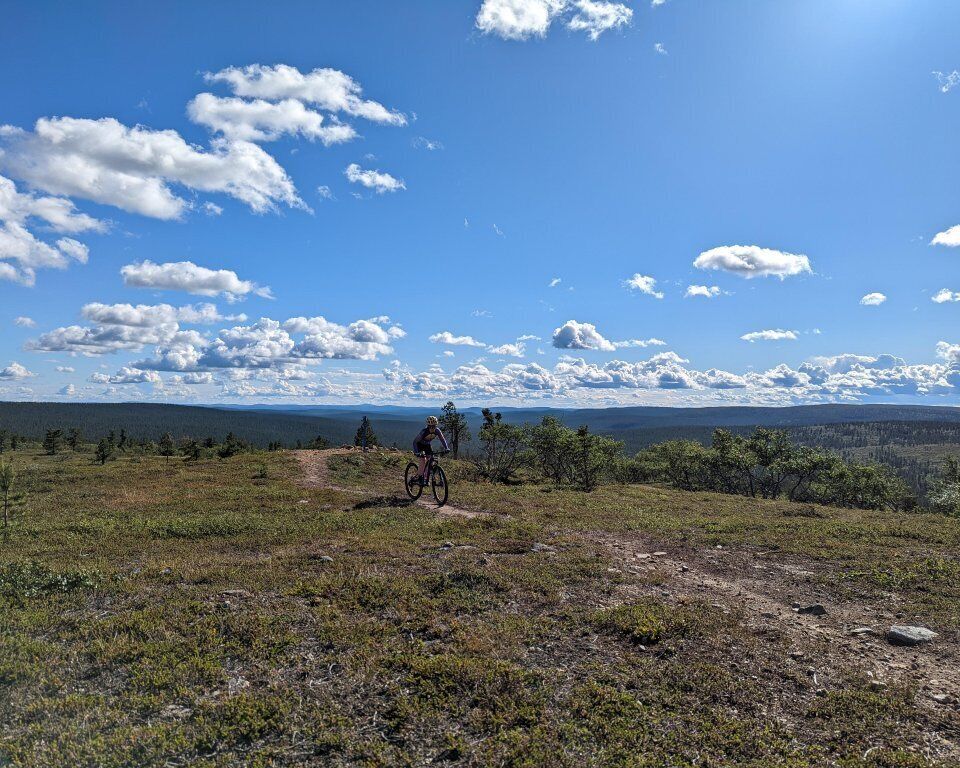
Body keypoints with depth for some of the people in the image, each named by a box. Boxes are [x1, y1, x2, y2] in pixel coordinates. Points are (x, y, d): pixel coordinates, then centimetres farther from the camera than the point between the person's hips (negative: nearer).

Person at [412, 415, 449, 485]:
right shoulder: (424, 431, -36)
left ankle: (426, 477, 3)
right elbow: (415, 442, -34)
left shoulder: (437, 430, -25)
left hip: (427, 445, 5)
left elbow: (442, 439, -13)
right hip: (420, 444, -5)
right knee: (423, 459, -20)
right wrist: (416, 452, -44)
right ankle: (421, 478, -13)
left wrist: (446, 448, -29)